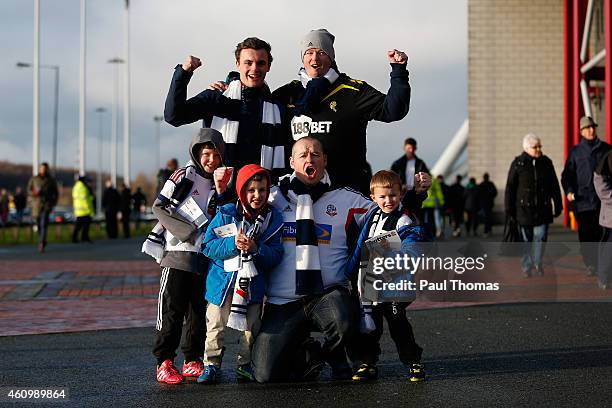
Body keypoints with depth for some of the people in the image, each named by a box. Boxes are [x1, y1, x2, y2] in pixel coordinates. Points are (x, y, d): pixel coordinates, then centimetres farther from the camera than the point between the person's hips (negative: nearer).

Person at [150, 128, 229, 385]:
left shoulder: (219, 183, 15)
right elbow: (159, 207, -7)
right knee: (171, 310, -5)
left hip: (205, 258, 6)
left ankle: (192, 361, 17)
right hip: (178, 254, -5)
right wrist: (188, 232, -12)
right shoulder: (184, 176, -2)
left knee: (199, 311, 8)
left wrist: (222, 191, -5)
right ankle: (164, 362, -1)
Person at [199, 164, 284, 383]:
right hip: (222, 281, -1)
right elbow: (208, 246, -10)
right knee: (216, 326, 4)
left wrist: (256, 248, -24)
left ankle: (245, 364, 24)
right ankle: (211, 364, 16)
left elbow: (275, 256, -7)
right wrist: (232, 244, -24)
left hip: (252, 284, 1)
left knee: (251, 327, 9)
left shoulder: (273, 219, -2)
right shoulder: (225, 214, -7)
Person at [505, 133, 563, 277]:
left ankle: (537, 263, 16)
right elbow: (510, 187, 0)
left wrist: (558, 205, 10)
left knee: (540, 236, -3)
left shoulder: (546, 162, 6)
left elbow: (554, 186, 11)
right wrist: (509, 209, -2)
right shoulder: (518, 163, -2)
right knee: (526, 238, 4)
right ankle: (527, 267, 15)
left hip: (542, 209, 2)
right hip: (524, 208, -2)